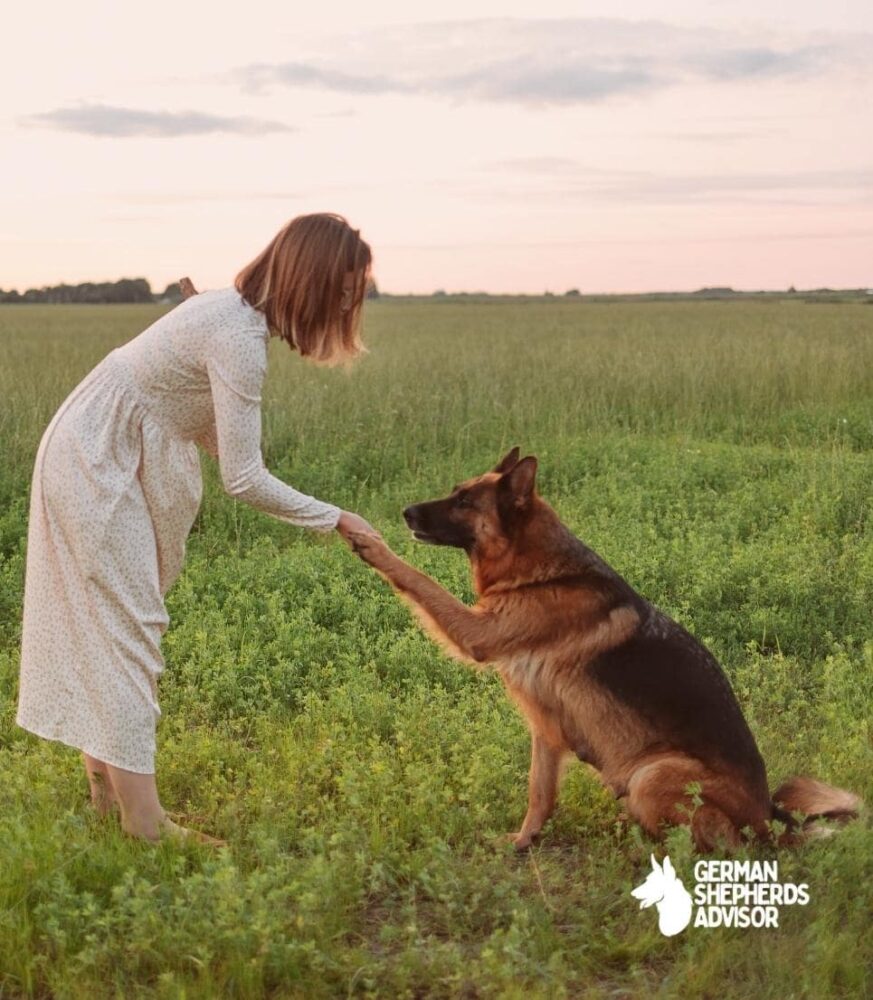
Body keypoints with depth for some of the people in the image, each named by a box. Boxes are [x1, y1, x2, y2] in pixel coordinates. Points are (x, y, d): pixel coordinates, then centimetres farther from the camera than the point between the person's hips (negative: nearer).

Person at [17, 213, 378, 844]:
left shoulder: (236, 312, 4)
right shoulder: (240, 338, -26)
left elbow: (208, 429, 7)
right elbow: (244, 479, -26)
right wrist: (334, 520, -17)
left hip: (103, 463, 10)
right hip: (94, 469, -10)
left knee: (108, 626, 15)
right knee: (126, 630, -8)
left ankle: (107, 787, 26)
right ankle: (145, 825, -3)